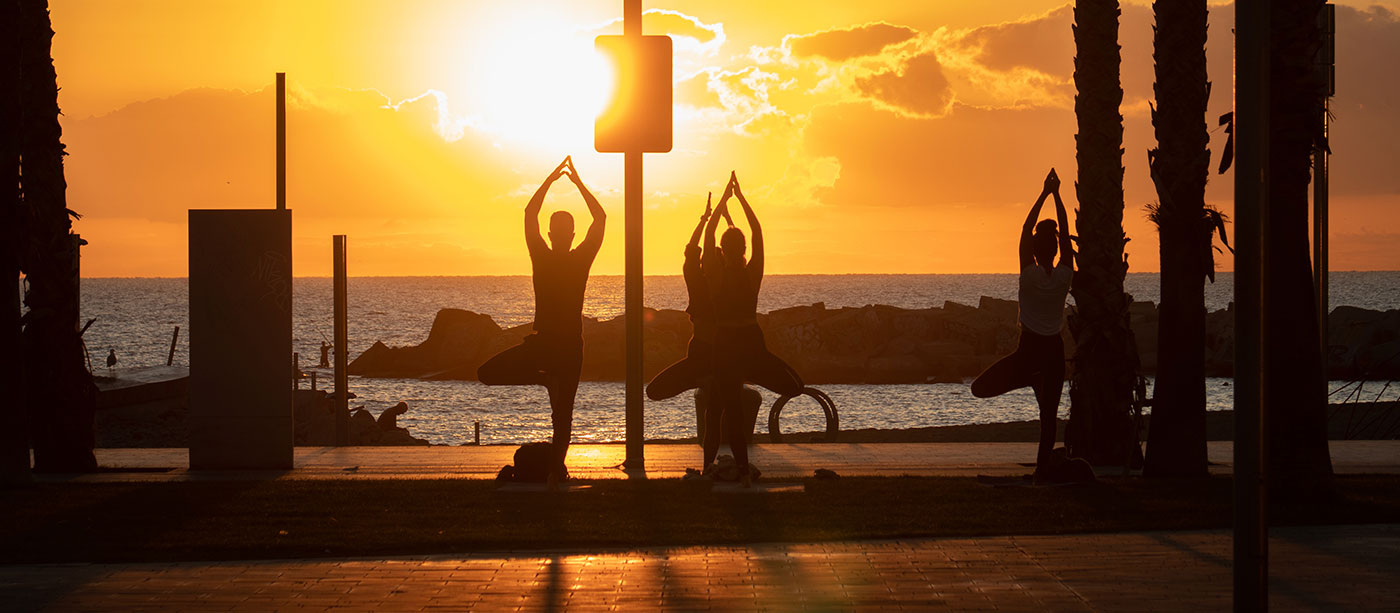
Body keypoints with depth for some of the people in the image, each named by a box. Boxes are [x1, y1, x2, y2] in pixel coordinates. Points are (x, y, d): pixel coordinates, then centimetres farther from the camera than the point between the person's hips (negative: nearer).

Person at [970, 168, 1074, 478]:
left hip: (1029, 349, -3)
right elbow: (1065, 232, 1)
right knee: (1048, 414, 6)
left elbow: (1026, 229, -6)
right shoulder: (1064, 276, -7)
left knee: (980, 388, 7)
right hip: (1055, 350, 3)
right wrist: (1056, 196, 4)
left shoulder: (1030, 275, -12)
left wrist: (1044, 194, -2)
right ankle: (1042, 468, 1)